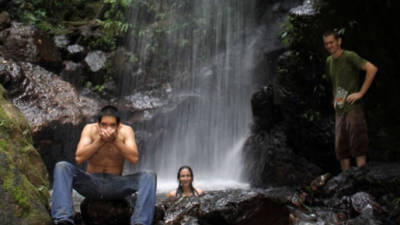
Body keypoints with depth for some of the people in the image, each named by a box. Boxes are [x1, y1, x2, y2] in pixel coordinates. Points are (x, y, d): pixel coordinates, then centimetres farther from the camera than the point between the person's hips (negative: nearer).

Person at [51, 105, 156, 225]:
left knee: (149, 176, -24)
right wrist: (100, 140, -26)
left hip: (115, 185, 0)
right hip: (91, 182, 1)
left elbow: (134, 158, -21)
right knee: (61, 167, -24)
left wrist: (115, 140, -29)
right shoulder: (90, 129, -8)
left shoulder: (126, 131, -8)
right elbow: (78, 158, -19)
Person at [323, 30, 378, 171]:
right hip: (339, 110, 8)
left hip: (353, 108, -7)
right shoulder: (329, 61, 15)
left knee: (357, 145, -8)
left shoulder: (349, 56, -8)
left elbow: (372, 69, -18)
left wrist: (361, 93, -17)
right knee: (341, 147, 9)